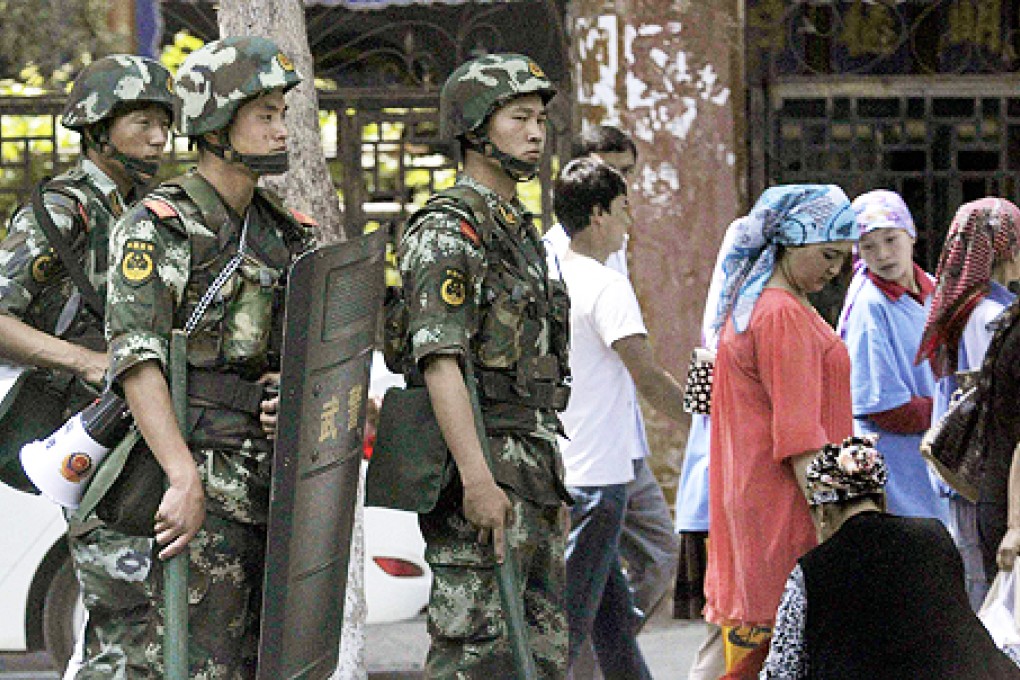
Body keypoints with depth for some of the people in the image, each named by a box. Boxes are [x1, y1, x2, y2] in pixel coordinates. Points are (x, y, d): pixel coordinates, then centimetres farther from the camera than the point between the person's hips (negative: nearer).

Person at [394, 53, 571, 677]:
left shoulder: (521, 232, 19)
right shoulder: (446, 232, -11)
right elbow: (441, 360, -20)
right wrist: (476, 479, -28)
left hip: (534, 469, 10)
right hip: (482, 467, -10)